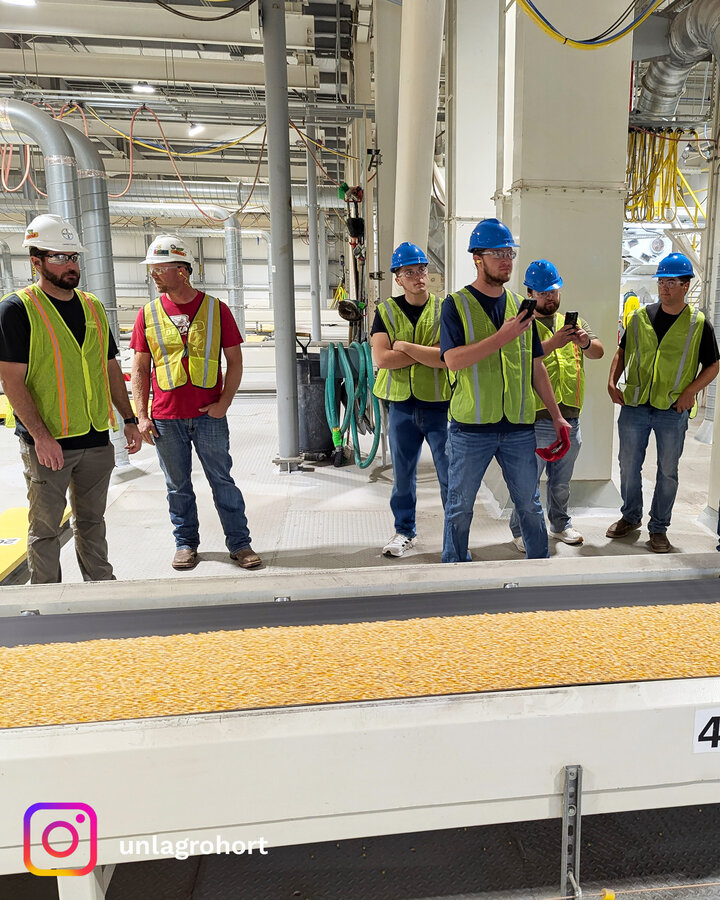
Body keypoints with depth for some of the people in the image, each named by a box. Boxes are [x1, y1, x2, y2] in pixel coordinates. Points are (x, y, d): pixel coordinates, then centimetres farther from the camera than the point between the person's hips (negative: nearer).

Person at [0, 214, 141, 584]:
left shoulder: (92, 306, 11)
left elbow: (110, 368, 16)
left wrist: (129, 420, 11)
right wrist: (40, 436, -19)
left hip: (96, 439, 5)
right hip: (47, 443, -5)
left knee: (91, 521, 16)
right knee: (45, 528, 6)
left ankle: (102, 586, 28)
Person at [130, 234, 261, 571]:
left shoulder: (216, 308, 0)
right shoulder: (148, 314, 5)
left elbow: (235, 360, 3)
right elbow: (140, 369, 7)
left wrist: (223, 403, -8)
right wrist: (141, 415, 0)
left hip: (209, 416, -2)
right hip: (165, 419, 2)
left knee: (223, 481, 6)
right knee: (178, 486, 11)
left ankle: (239, 543, 17)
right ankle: (185, 543, 27)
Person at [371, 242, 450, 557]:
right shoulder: (387, 310, 5)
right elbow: (381, 358, -9)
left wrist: (406, 347, -12)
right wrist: (429, 353, -10)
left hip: (440, 403, -2)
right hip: (401, 404, 2)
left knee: (450, 472, 3)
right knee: (403, 473, 13)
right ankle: (404, 531, 29)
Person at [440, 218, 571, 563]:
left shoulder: (520, 304, 12)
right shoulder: (456, 304, -2)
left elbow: (536, 366, 15)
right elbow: (454, 360, -16)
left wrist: (556, 415, 13)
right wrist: (503, 337, -21)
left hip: (519, 426, 4)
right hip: (471, 426, -4)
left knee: (530, 503, 13)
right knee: (460, 507, 8)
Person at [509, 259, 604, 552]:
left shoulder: (574, 321, 14)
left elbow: (599, 352, 2)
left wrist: (585, 342, -20)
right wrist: (553, 343, -30)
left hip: (570, 419, 5)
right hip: (535, 421, -5)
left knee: (561, 483, 19)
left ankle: (560, 524, 36)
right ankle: (521, 530, 19)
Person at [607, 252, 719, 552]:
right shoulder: (640, 317, 5)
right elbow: (622, 351, 14)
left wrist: (690, 391, -11)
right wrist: (612, 381, 0)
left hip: (673, 411, -2)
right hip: (634, 406, 2)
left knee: (667, 471, 7)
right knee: (628, 465, 10)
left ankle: (659, 528, 21)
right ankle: (630, 517, 30)